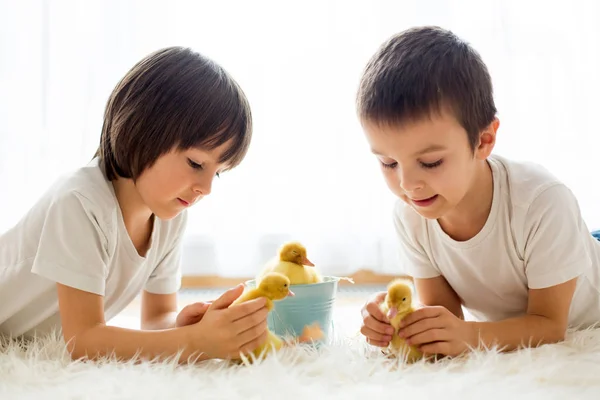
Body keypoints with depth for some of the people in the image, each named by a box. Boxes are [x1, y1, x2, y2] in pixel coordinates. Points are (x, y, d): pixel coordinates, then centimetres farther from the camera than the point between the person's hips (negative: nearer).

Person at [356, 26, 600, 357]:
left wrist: (468, 336, -42)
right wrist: (405, 324, -32)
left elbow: (548, 324, -23)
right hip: (501, 339, 3)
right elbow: (443, 307, -10)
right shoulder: (409, 215, -17)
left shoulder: (543, 204, -31)